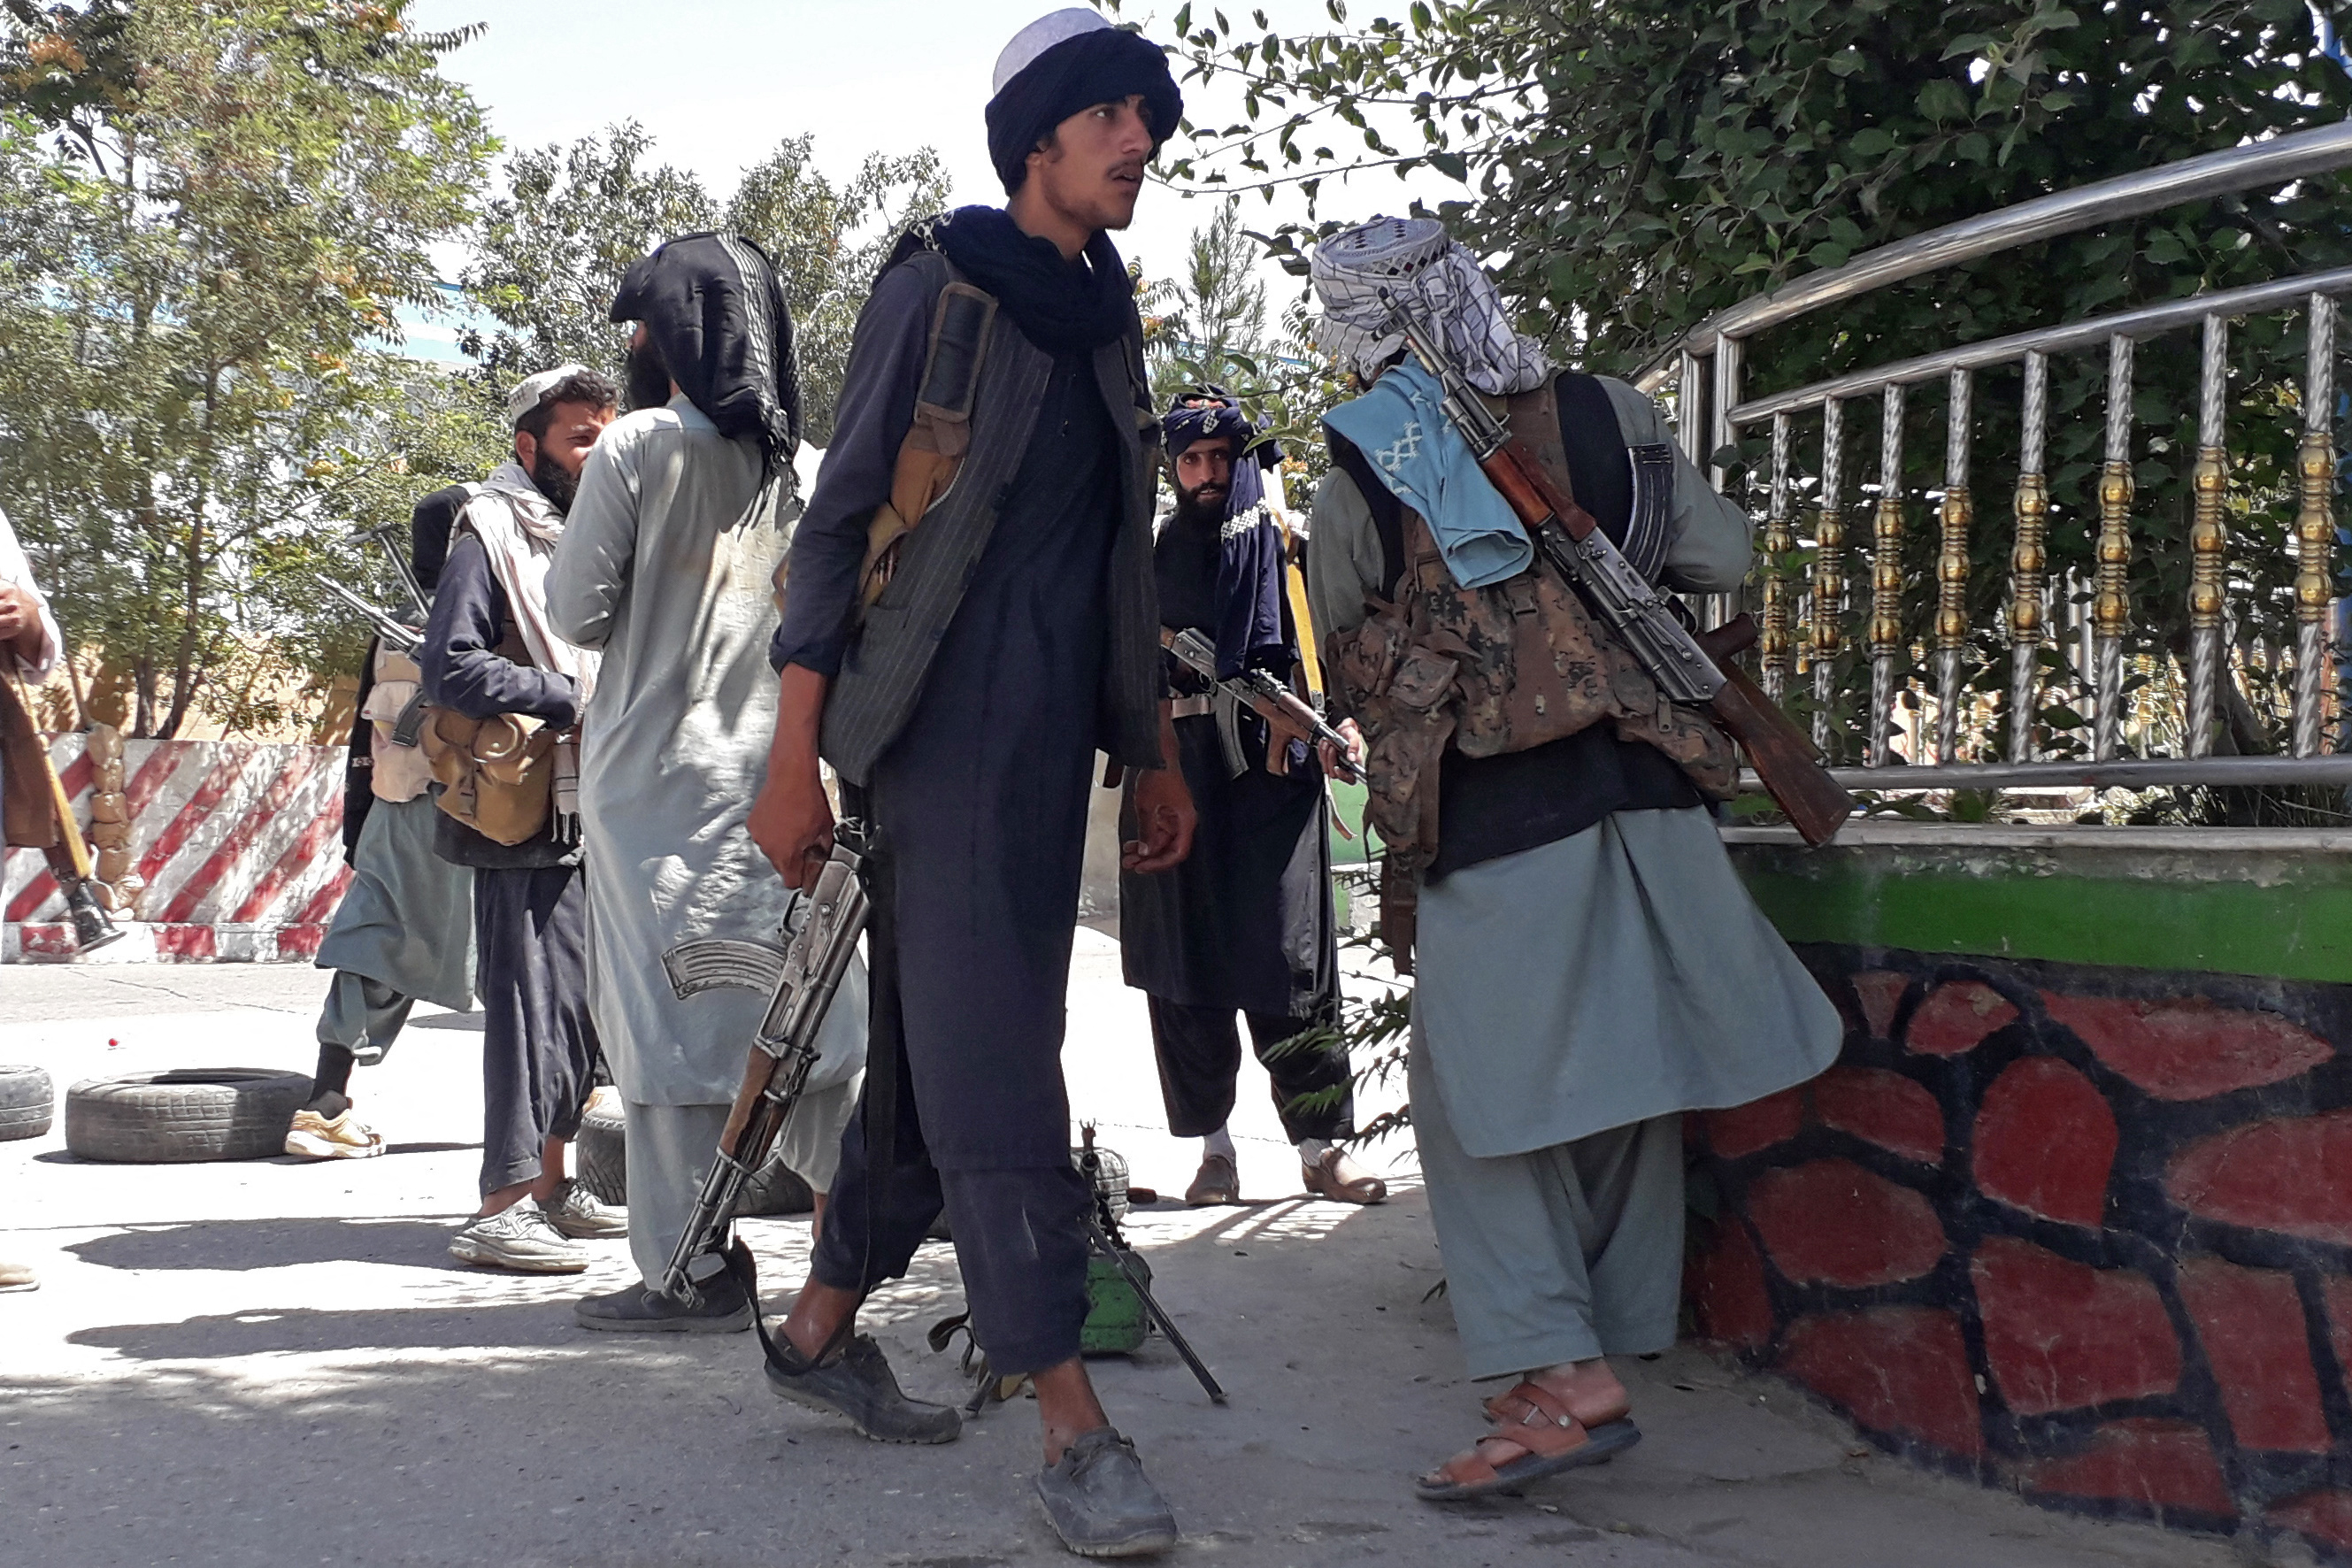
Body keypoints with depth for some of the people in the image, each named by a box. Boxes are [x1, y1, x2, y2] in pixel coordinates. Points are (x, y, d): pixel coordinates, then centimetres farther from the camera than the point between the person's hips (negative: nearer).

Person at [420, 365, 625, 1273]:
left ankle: (550, 1185, 22)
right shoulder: (492, 532, -8)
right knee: (532, 1001, -9)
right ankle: (502, 1207, -5)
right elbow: (448, 667, -18)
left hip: (588, 813, 8)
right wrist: (570, 697, -17)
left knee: (580, 997, 12)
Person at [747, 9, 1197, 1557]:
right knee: (992, 1052, -10)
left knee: (943, 1040, 12)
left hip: (1050, 738, 7)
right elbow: (836, 518, -6)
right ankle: (1074, 1422, -10)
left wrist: (1156, 756, 19)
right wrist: (794, 759, -12)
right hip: (943, 725, -7)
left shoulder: (1106, 321, 16)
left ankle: (824, 1324, 27)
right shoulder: (941, 284, -3)